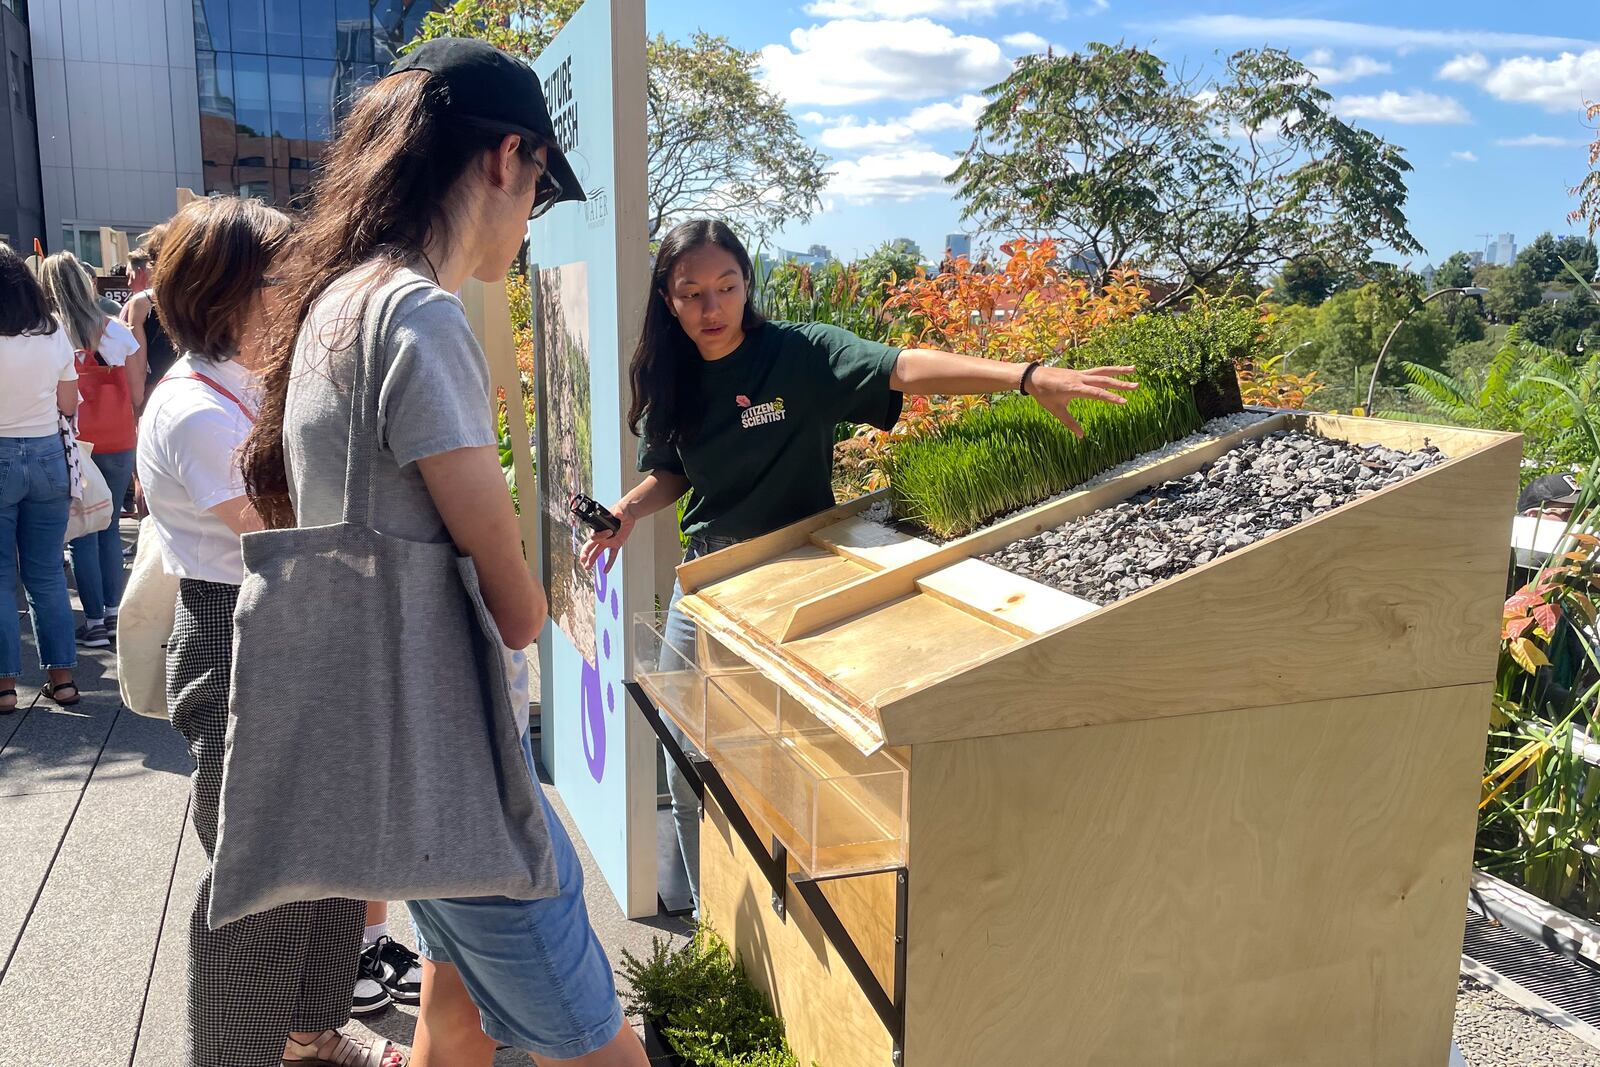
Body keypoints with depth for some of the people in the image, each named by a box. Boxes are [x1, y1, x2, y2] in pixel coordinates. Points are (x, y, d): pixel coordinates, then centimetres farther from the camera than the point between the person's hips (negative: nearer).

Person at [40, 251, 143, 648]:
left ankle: (94, 622, 4)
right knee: (109, 525, 14)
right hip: (117, 443, 2)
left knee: (83, 532, 4)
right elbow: (138, 396, 1)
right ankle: (113, 613, 16)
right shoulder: (116, 331, -1)